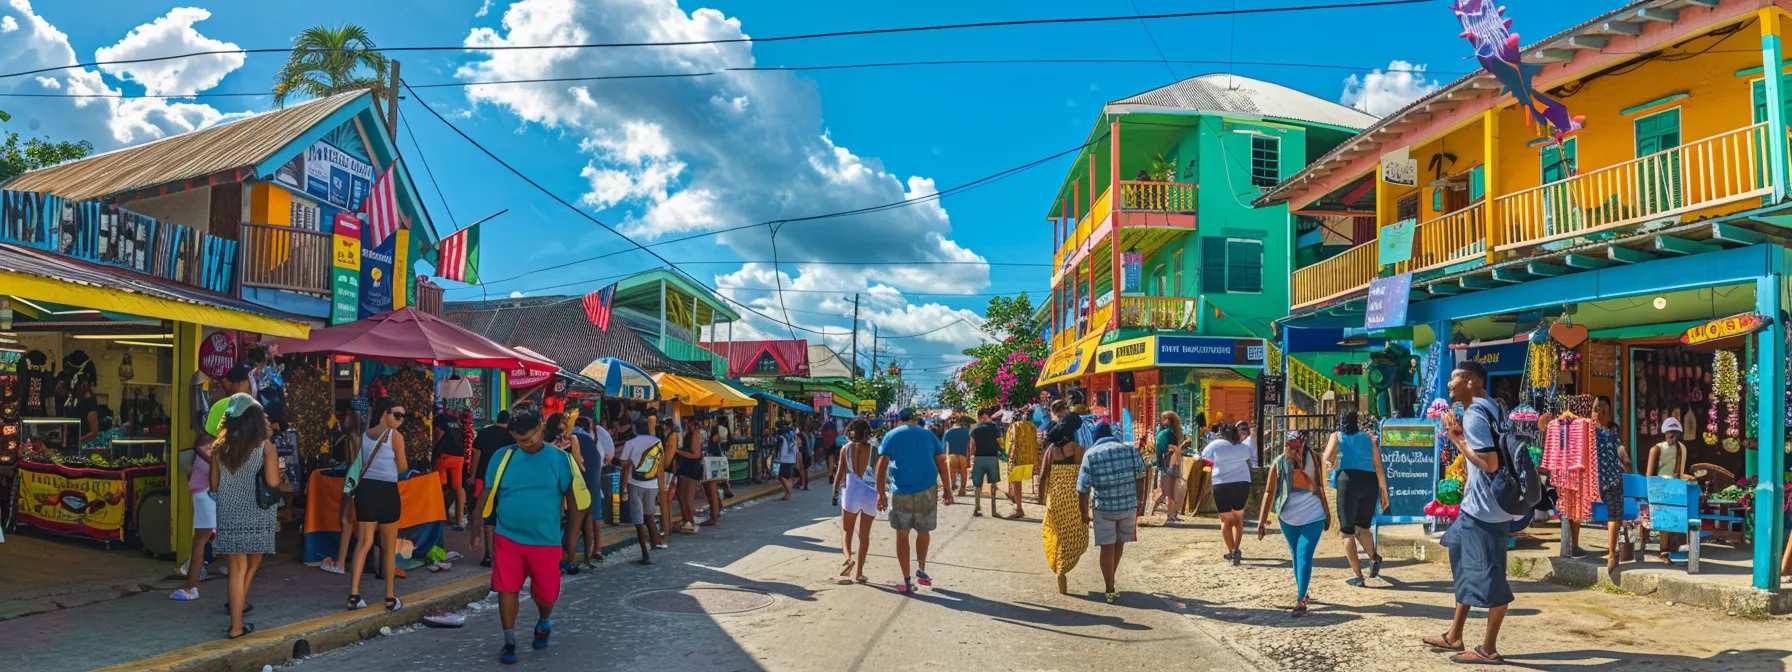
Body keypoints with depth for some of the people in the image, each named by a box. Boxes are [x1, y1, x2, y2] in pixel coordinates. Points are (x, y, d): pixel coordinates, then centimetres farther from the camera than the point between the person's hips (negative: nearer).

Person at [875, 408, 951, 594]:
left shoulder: (891, 436, 4)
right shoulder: (928, 435, 10)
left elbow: (881, 466, -5)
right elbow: (942, 464, 6)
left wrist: (881, 493, -4)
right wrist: (947, 489, 11)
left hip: (901, 492, -2)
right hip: (927, 490, 2)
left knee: (902, 535, 7)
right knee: (923, 531, 22)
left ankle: (907, 582, 6)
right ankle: (921, 571, 30)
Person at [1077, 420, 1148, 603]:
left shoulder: (1091, 455, -7)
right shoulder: (1131, 450, -2)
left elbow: (1082, 490, -6)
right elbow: (1141, 478, 8)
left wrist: (1084, 514, 6)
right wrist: (1138, 502, 22)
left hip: (1103, 508, -3)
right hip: (1129, 506, 3)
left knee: (1107, 547, 6)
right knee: (1119, 543, 20)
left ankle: (1110, 590, 9)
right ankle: (1109, 580, 38)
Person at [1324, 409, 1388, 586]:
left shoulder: (1336, 437, 12)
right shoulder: (1369, 437, 18)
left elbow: (1328, 460, -5)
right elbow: (1378, 466, 8)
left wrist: (1334, 465, 16)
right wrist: (1384, 490, 9)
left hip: (1348, 480, -3)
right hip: (1370, 482, 3)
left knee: (1347, 532, 3)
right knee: (1362, 527, 26)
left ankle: (1358, 576, -1)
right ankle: (1374, 559, 9)